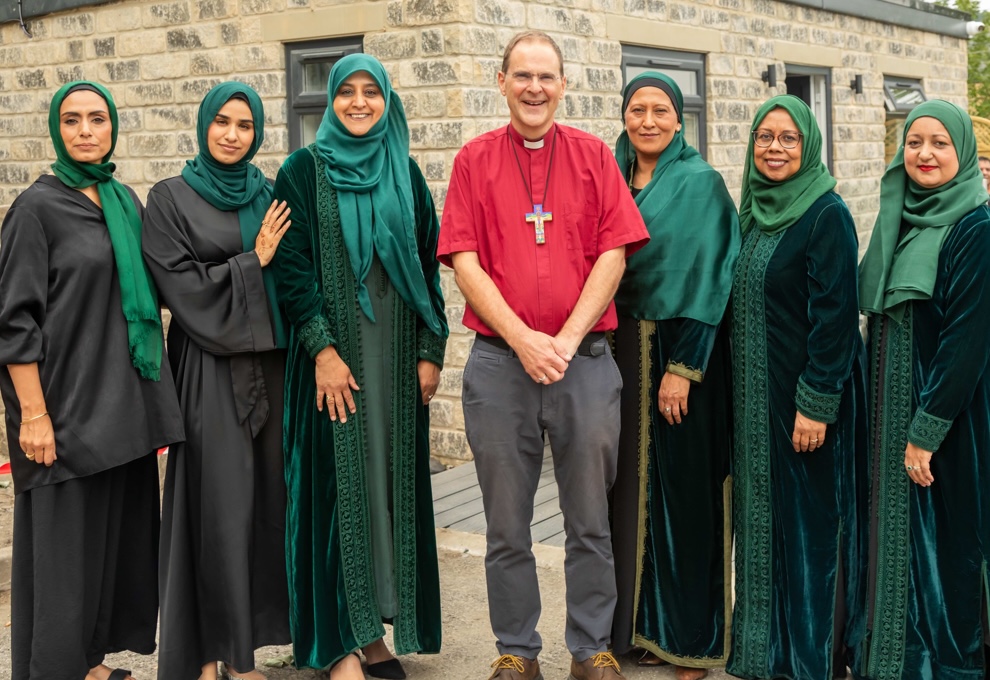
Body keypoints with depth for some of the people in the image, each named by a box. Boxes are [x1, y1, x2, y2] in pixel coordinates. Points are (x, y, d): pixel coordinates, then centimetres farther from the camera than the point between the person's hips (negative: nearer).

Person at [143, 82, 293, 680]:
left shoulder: (270, 196, 12)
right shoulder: (171, 199, 1)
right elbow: (182, 284, -7)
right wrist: (253, 261, -9)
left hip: (271, 361, 4)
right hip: (210, 365, -4)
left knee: (266, 494, 5)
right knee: (219, 501, -3)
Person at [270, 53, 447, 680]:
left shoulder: (405, 173, 11)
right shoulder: (304, 171, 1)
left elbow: (428, 265, 10)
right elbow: (291, 265, -6)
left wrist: (431, 351, 2)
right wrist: (322, 348, -15)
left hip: (397, 355, 4)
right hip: (333, 353, -3)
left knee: (392, 480, 5)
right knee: (338, 482, -2)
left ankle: (377, 628, 16)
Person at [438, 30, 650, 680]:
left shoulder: (594, 155, 7)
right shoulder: (475, 159, 6)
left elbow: (613, 254, -1)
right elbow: (465, 261, -2)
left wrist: (567, 340, -11)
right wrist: (523, 339, -13)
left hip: (586, 359, 0)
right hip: (499, 362, 0)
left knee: (590, 521, 8)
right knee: (507, 523, 8)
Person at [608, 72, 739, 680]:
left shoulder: (700, 183, -6)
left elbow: (704, 277, -12)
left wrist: (683, 367, -17)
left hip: (681, 350, -5)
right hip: (623, 349, 6)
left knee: (685, 488, 0)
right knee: (634, 484, 10)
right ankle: (647, 623, 23)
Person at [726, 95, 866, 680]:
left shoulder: (827, 215, -12)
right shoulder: (755, 213, 10)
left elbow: (835, 315, -17)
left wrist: (817, 403, -20)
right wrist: (745, 393, 13)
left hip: (807, 396, -7)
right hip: (756, 397, 7)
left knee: (811, 522, 2)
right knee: (765, 518, 14)